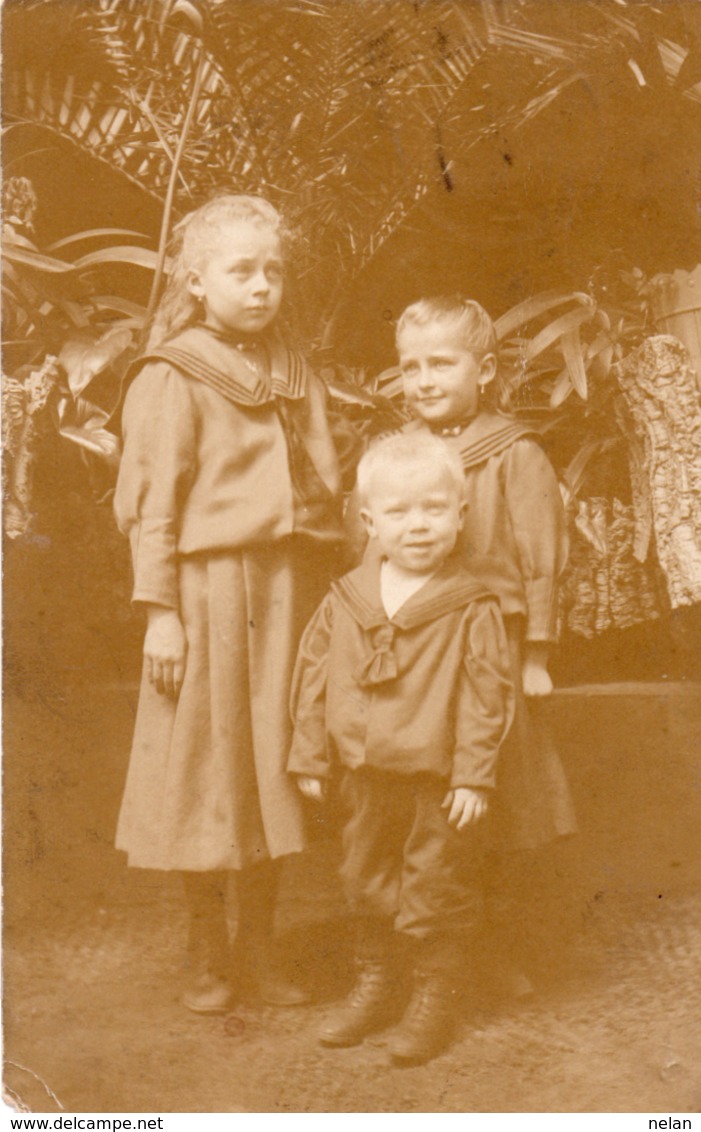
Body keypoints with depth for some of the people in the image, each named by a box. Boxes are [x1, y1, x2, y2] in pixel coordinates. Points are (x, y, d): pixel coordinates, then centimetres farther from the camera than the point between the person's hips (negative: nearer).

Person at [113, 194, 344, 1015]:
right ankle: (207, 954, 20)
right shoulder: (172, 378, -3)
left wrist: (327, 597, 8)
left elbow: (325, 493, 13)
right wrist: (160, 610, -12)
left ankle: (260, 945, 26)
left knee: (273, 768, 11)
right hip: (211, 587, -5)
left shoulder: (292, 376, 14)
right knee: (207, 771, 3)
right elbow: (150, 502, -7)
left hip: (289, 589, 5)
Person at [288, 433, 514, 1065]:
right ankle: (376, 983, 36)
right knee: (366, 885, 17)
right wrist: (310, 758, 6)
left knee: (437, 889, 7)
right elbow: (313, 677, 7)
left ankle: (435, 997, 25)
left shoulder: (471, 610, -10)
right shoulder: (344, 601, 1)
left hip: (439, 782, -4)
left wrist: (474, 776, -13)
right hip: (365, 776, 4)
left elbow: (486, 697, -10)